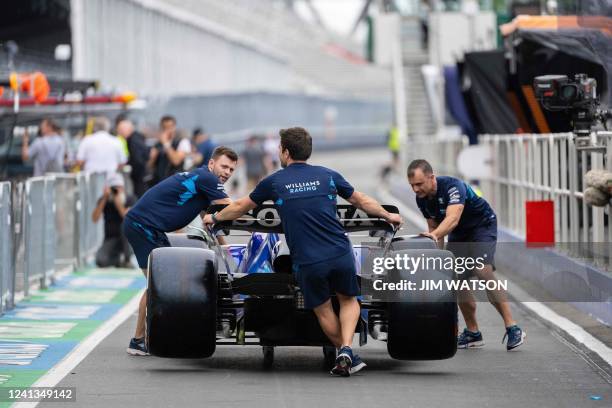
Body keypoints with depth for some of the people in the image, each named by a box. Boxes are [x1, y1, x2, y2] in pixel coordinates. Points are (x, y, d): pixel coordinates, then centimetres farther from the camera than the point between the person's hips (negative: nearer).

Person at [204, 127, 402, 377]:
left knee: (323, 310, 19)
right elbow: (362, 201, 23)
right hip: (340, 254, 1)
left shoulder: (273, 182, 6)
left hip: (307, 262, -1)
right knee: (349, 300, 21)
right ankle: (346, 349, 1)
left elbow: (240, 207, 22)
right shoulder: (328, 175, 10)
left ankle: (347, 357, 20)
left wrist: (214, 218, 41)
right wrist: (388, 216, 41)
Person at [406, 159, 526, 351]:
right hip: (458, 234, 8)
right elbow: (434, 227, 5)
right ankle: (472, 333, 10)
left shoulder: (453, 186, -32)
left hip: (482, 226, -8)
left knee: (483, 271, -26)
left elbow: (452, 218, -48)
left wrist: (434, 235, -64)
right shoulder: (422, 199, -8)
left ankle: (512, 329, -25)